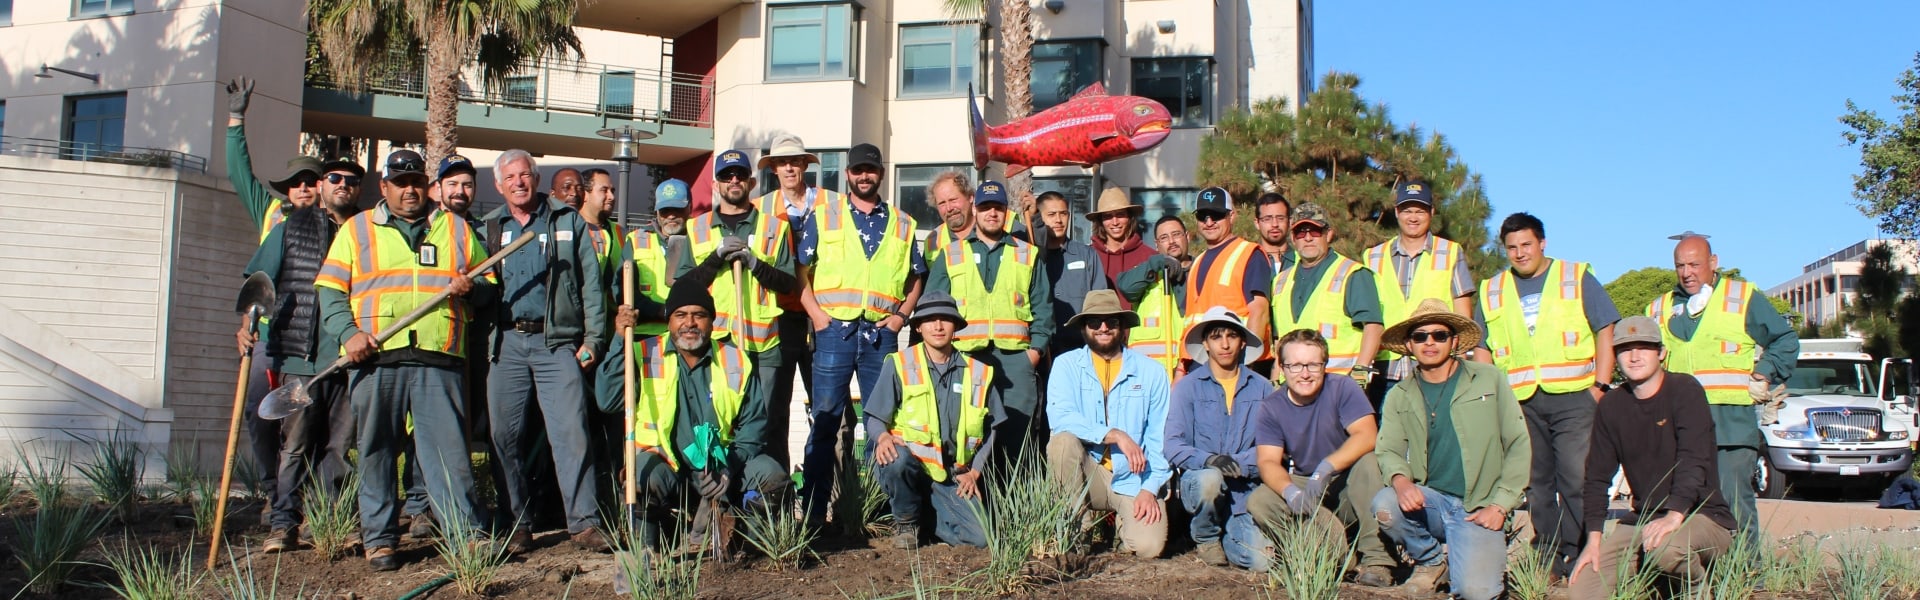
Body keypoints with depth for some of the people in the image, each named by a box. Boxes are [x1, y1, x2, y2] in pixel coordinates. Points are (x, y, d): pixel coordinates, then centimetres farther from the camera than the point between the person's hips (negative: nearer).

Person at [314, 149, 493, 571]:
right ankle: (379, 539, 12)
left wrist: (471, 289, -5)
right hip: (376, 360, 0)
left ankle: (467, 533, -1)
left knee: (449, 450, -4)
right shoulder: (356, 229, 14)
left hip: (438, 362, 0)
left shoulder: (456, 229, 17)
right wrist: (348, 333, -8)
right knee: (376, 452, 3)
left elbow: (489, 286, 18)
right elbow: (330, 291, 8)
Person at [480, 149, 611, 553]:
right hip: (506, 344, 3)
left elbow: (591, 283, 5)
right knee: (506, 436, 4)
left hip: (557, 342, -3)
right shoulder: (489, 228, 16)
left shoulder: (569, 222, 9)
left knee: (571, 433, -9)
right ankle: (518, 524, 15)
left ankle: (584, 523, -5)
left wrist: (593, 338, -2)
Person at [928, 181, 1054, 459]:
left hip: (1015, 355, 0)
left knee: (1017, 435, -4)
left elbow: (1042, 307, 11)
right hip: (965, 356, 0)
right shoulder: (950, 254, 15)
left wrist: (1037, 347, 0)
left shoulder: (1028, 255, 16)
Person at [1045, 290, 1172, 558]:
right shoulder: (1067, 365, 0)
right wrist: (1116, 435, -25)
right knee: (1062, 441, -31)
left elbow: (1160, 439, 2)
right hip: (1088, 474, 0)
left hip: (1132, 479, 0)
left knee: (1149, 546, -23)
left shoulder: (1150, 372, 3)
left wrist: (1150, 489, -11)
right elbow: (1060, 417, -17)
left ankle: (1123, 519, 14)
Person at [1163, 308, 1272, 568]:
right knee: (1210, 478, -37)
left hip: (1246, 490, 1)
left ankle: (1225, 535, 16)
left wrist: (1238, 463, -16)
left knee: (1261, 561, -20)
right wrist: (1209, 460, -25)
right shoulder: (1188, 387, 2)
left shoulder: (1262, 388, 7)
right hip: (1198, 481, -1)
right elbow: (1174, 447, -7)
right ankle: (1206, 537, -3)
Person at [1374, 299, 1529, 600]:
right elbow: (1387, 450, 0)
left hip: (1478, 508, -3)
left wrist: (1500, 504, -6)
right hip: (1429, 500, 3)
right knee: (1385, 505, -30)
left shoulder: (1489, 380, 3)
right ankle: (1429, 562, 1)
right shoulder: (1399, 396, 9)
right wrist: (1400, 480, -24)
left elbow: (1518, 445, 3)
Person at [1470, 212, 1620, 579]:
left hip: (1573, 397, -3)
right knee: (1537, 484, 7)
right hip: (1520, 402, 3)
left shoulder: (1577, 278, 7)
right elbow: (1482, 351, 17)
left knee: (1576, 480, -11)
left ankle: (1578, 560, -4)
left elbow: (1605, 332, 4)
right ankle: (1549, 562, 14)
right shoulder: (1491, 291, 15)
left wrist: (1600, 385, -6)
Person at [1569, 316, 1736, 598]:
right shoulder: (1611, 406, 6)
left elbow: (1694, 461, -22)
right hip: (1642, 519, 5)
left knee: (1665, 547, -38)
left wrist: (1674, 516, -35)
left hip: (1703, 515, -5)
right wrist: (1594, 538, -5)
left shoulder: (1685, 390, -10)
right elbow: (1598, 476, 5)